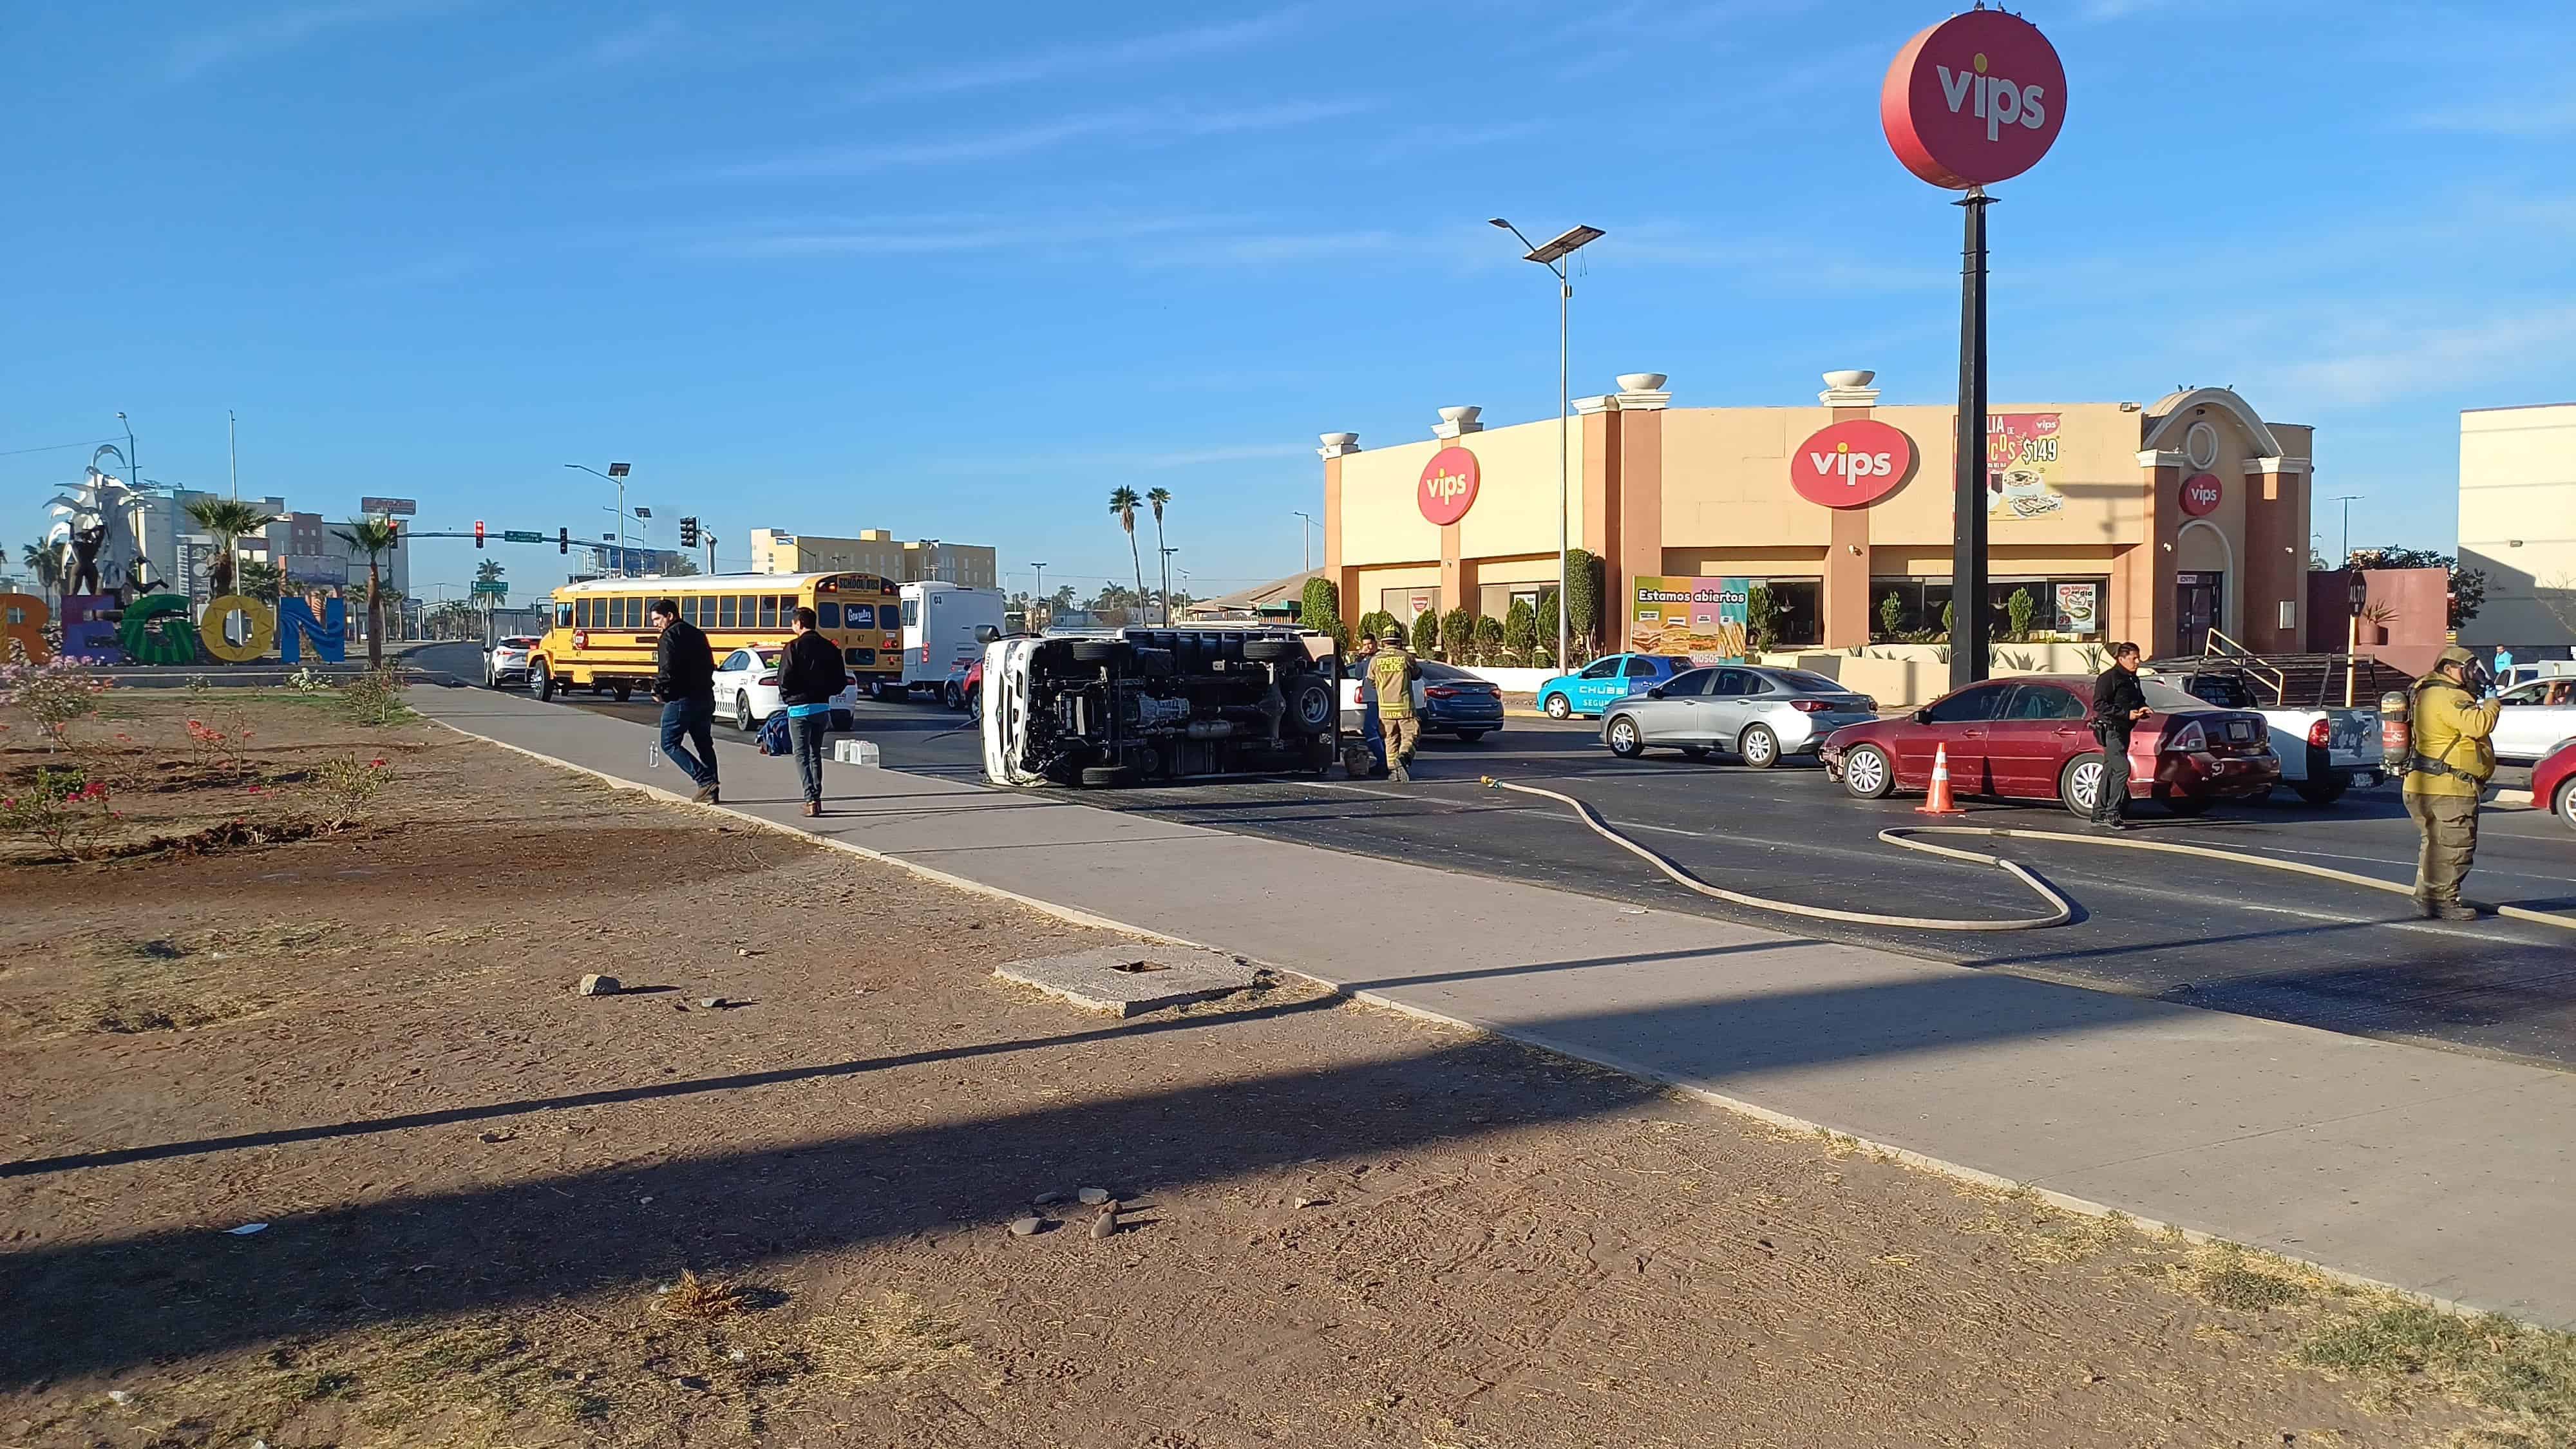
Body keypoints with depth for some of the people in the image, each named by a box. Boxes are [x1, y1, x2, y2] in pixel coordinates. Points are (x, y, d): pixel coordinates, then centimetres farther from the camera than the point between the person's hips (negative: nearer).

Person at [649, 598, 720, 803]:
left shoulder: (669, 636, -10)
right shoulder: (696, 634, 16)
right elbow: (710, 665, 18)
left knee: (670, 744, 0)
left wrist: (658, 690, -6)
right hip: (705, 697, 8)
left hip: (681, 699, -8)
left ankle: (706, 781, -12)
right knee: (704, 744, 14)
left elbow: (667, 670, -20)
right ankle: (711, 790, 13)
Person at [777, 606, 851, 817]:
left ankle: (811, 799, -13)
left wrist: (787, 696, 3)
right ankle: (816, 799, 19)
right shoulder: (830, 648, 4)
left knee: (802, 755, -1)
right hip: (822, 707, 5)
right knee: (815, 753, 17)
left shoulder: (794, 647, -11)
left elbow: (785, 679, -15)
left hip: (799, 708, -5)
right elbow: (841, 681, 5)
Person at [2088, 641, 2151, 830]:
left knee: (2110, 772, 10)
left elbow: (2139, 700, 31)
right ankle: (2112, 814, -14)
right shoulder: (2108, 678, -12)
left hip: (2123, 730, 9)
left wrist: (2143, 710, 6)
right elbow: (2099, 705, -19)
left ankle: (2099, 815, 13)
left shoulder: (2133, 679, 17)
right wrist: (2127, 714, -23)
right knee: (2122, 769, -17)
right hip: (2110, 729, -9)